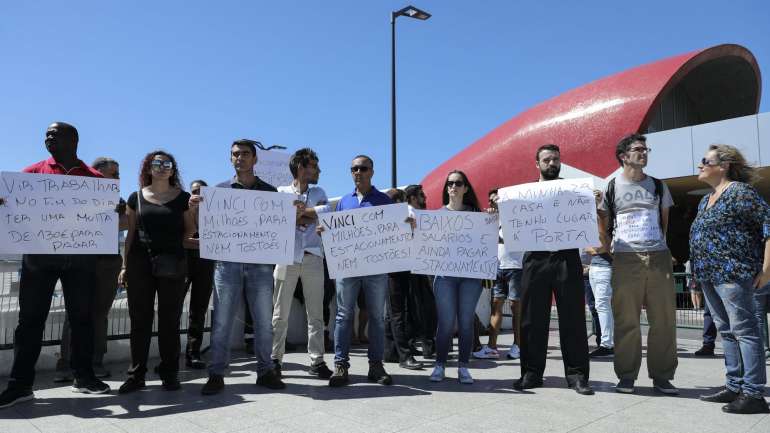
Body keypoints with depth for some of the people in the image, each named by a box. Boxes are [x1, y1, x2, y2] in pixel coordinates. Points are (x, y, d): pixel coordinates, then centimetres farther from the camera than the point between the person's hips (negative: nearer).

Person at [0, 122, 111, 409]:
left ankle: (83, 376, 17)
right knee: (30, 318, 3)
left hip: (81, 257, 0)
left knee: (81, 317, 7)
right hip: (40, 254, 0)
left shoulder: (94, 177, 8)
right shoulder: (34, 171, 9)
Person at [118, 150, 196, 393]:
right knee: (140, 319, 4)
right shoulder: (137, 197, 9)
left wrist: (175, 244, -1)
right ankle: (136, 375, 13)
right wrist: (125, 266, 8)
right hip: (140, 263, 1)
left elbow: (190, 229, 13)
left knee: (170, 320, 4)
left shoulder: (183, 198, 5)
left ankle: (170, 374, 14)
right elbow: (131, 233, 10)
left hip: (172, 266, -1)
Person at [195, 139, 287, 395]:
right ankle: (216, 374, 9)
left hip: (261, 263, 1)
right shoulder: (220, 190, 12)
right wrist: (195, 207, -8)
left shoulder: (269, 191, 12)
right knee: (222, 321, 0)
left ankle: (265, 371, 15)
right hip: (227, 261, 0)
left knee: (264, 321, 4)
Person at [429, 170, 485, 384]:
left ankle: (463, 366, 13)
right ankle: (440, 365, 11)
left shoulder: (474, 213, 10)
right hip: (445, 273, -1)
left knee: (466, 322, 3)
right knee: (446, 322, -2)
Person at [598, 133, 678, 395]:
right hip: (625, 258, -3)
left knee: (664, 319, 2)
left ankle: (661, 376, 13)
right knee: (626, 321, -1)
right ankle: (626, 376, 8)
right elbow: (602, 225, 10)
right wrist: (610, 251, 2)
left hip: (659, 256, 3)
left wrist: (658, 244, 12)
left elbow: (665, 221, 21)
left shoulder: (658, 186, 14)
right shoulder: (611, 187, 6)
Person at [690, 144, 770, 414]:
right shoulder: (706, 200, 18)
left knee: (743, 330, -5)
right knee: (726, 331, 12)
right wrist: (700, 276, 19)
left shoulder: (739, 191, -9)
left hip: (732, 273, -9)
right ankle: (735, 387, 20)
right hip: (709, 275, 9)